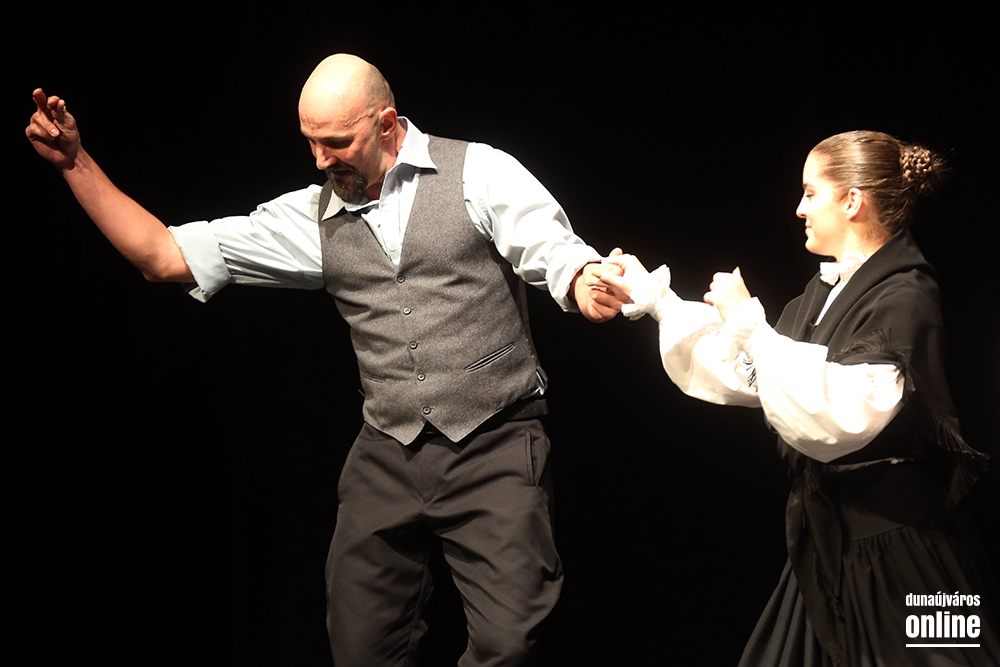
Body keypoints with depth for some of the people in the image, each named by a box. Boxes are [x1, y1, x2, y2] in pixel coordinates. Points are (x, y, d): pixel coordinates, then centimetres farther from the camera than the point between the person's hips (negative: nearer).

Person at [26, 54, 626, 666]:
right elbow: (165, 255, 10)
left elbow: (559, 254, -8)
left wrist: (587, 285, -33)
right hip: (389, 457, 4)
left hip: (493, 453, -4)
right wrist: (75, 162, 3)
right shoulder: (316, 218, 10)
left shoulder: (478, 174, -1)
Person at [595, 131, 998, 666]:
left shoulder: (903, 300, -17)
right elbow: (740, 373, 16)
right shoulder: (829, 290, 11)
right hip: (830, 540, 9)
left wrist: (748, 323, -24)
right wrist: (653, 297, 15)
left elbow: (833, 419, -28)